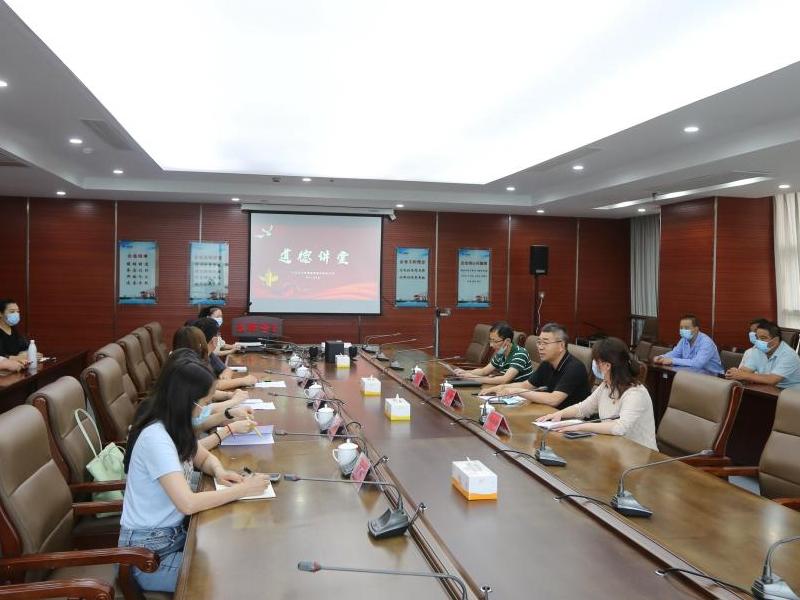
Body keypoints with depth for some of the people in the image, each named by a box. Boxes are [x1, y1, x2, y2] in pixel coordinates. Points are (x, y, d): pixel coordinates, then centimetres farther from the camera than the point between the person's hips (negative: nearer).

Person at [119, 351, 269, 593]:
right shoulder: (155, 437, -27)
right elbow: (188, 503, -34)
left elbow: (205, 458, 16)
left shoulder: (174, 425, 0)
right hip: (150, 552, -8)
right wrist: (244, 489, -25)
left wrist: (219, 471, -7)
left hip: (174, 533, 8)